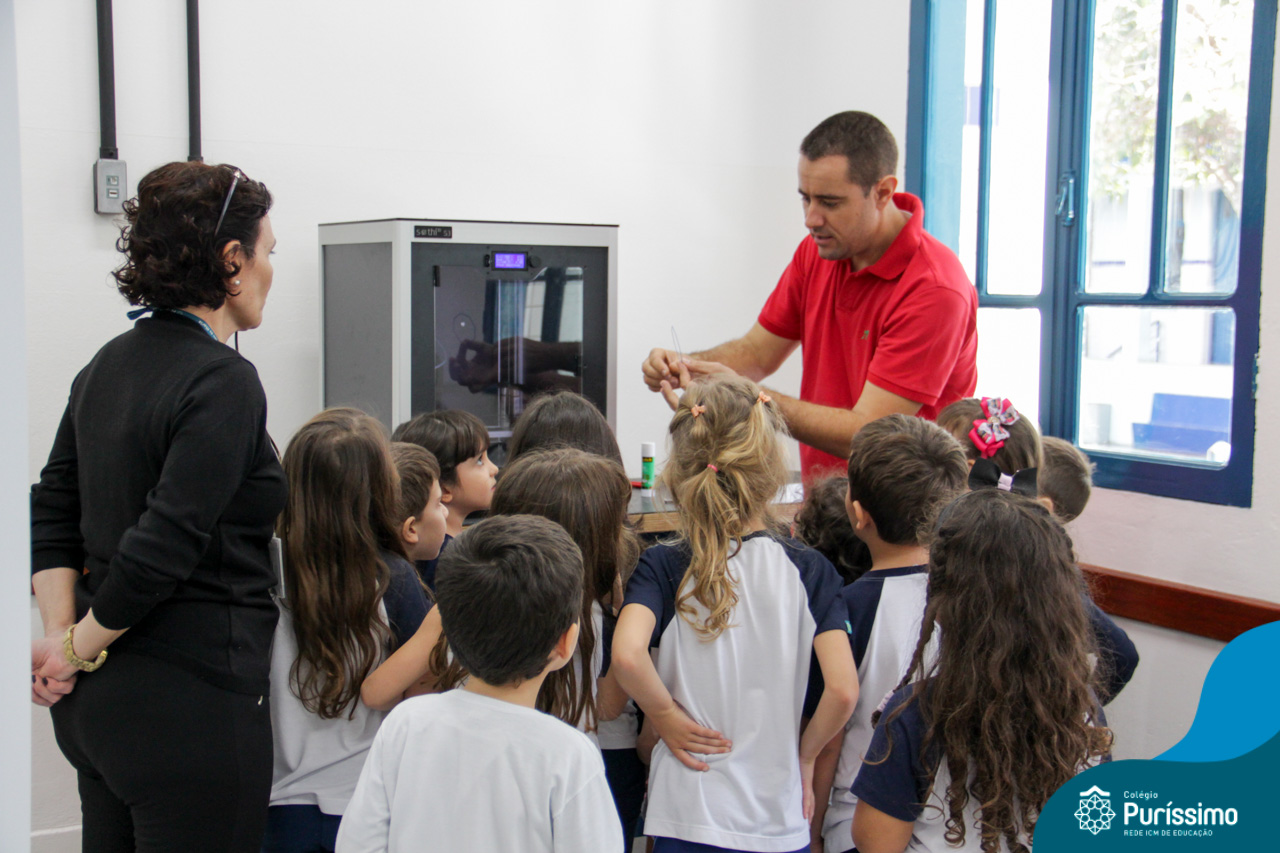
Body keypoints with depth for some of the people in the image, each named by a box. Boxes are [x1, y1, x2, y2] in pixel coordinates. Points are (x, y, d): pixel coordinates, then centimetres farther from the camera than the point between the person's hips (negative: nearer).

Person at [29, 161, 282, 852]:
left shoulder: (108, 365, 8)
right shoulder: (223, 382, -17)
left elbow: (52, 511, 10)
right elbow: (165, 547, -22)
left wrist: (62, 632, 3)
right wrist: (78, 649, -9)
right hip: (191, 703, -8)